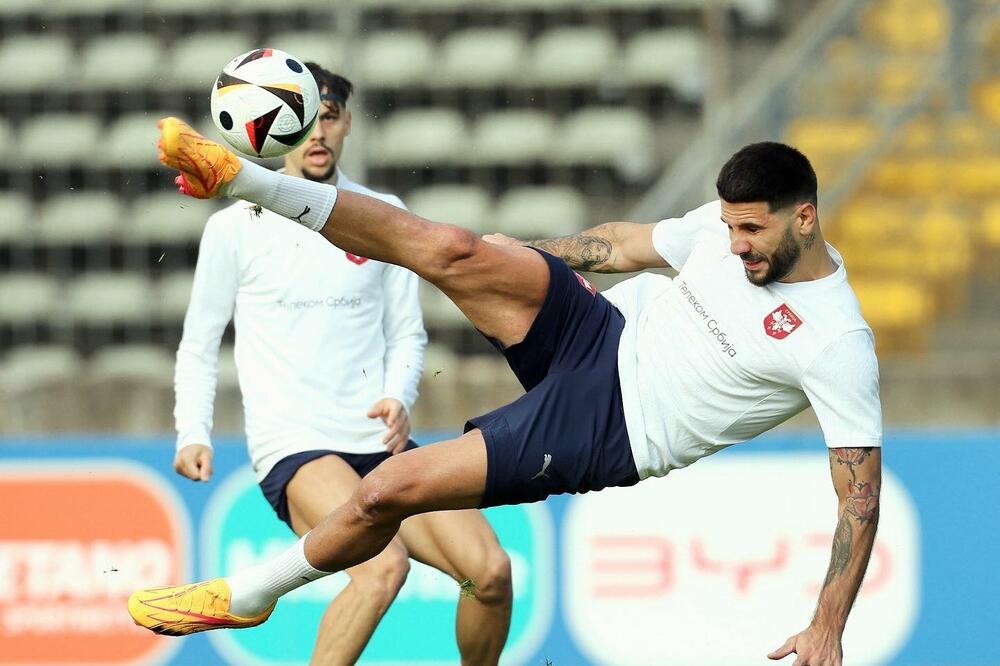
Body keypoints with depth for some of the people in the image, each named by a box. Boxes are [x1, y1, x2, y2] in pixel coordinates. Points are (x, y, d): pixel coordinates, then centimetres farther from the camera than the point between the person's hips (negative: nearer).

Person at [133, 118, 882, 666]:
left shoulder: (839, 344, -22)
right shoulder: (730, 222, -2)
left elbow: (862, 487, -20)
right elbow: (632, 241, 16)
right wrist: (511, 263, 22)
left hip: (601, 432, -5)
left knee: (388, 488, -12)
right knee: (453, 251, -21)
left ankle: (247, 596, 13)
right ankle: (245, 180, -9)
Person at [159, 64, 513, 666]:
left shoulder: (384, 216, 11)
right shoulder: (235, 227, 4)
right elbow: (199, 345, 11)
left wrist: (399, 397, -3)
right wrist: (193, 435, -2)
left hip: (380, 444, 4)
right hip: (293, 448, -4)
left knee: (491, 570, -14)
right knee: (383, 562, -32)